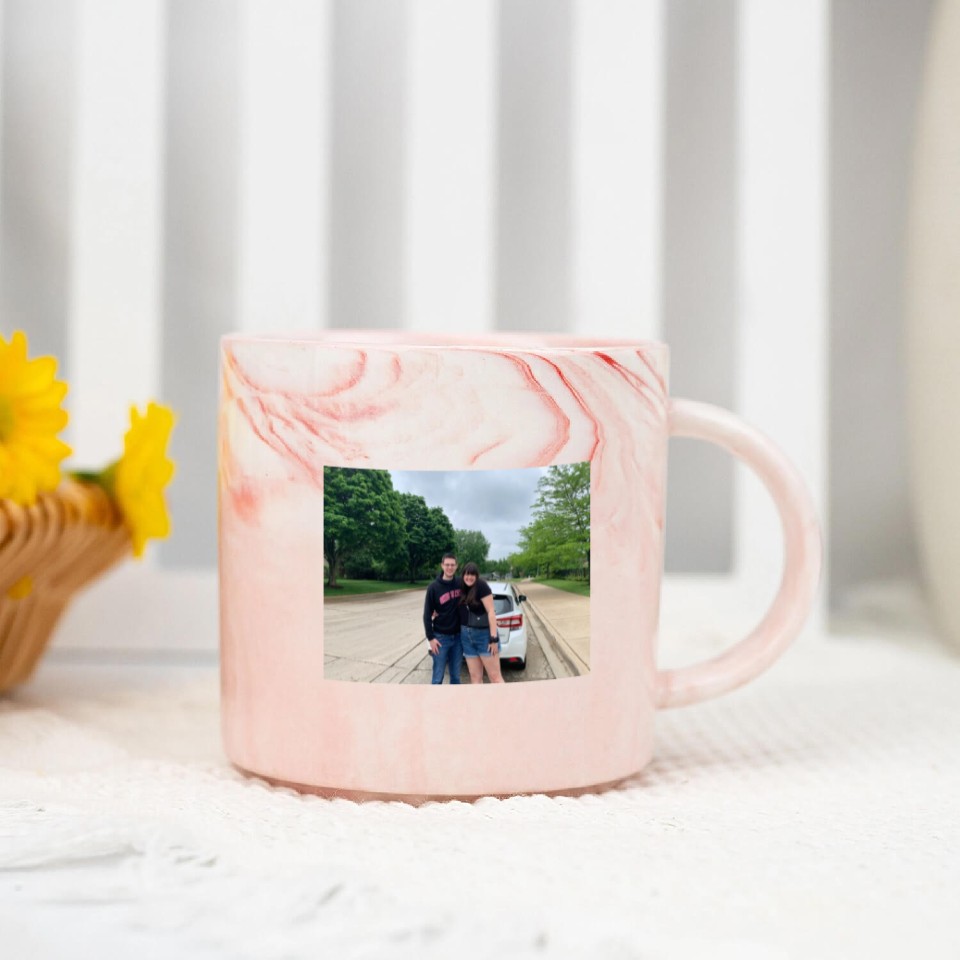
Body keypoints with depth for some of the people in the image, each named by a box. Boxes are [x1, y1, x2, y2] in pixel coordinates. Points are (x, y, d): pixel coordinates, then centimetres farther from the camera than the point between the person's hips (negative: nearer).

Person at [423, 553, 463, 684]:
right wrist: (430, 638, -10)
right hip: (441, 637, -3)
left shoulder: (461, 584, -1)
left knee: (456, 676, 10)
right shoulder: (434, 587, -8)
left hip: (458, 636, 3)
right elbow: (427, 614, -5)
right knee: (438, 677, 0)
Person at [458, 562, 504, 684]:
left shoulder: (482, 586, -13)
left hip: (484, 634, -6)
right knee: (475, 677, 8)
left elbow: (491, 612, -16)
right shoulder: (462, 589, 5)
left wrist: (494, 638, -20)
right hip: (467, 636, 6)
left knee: (495, 676, -5)